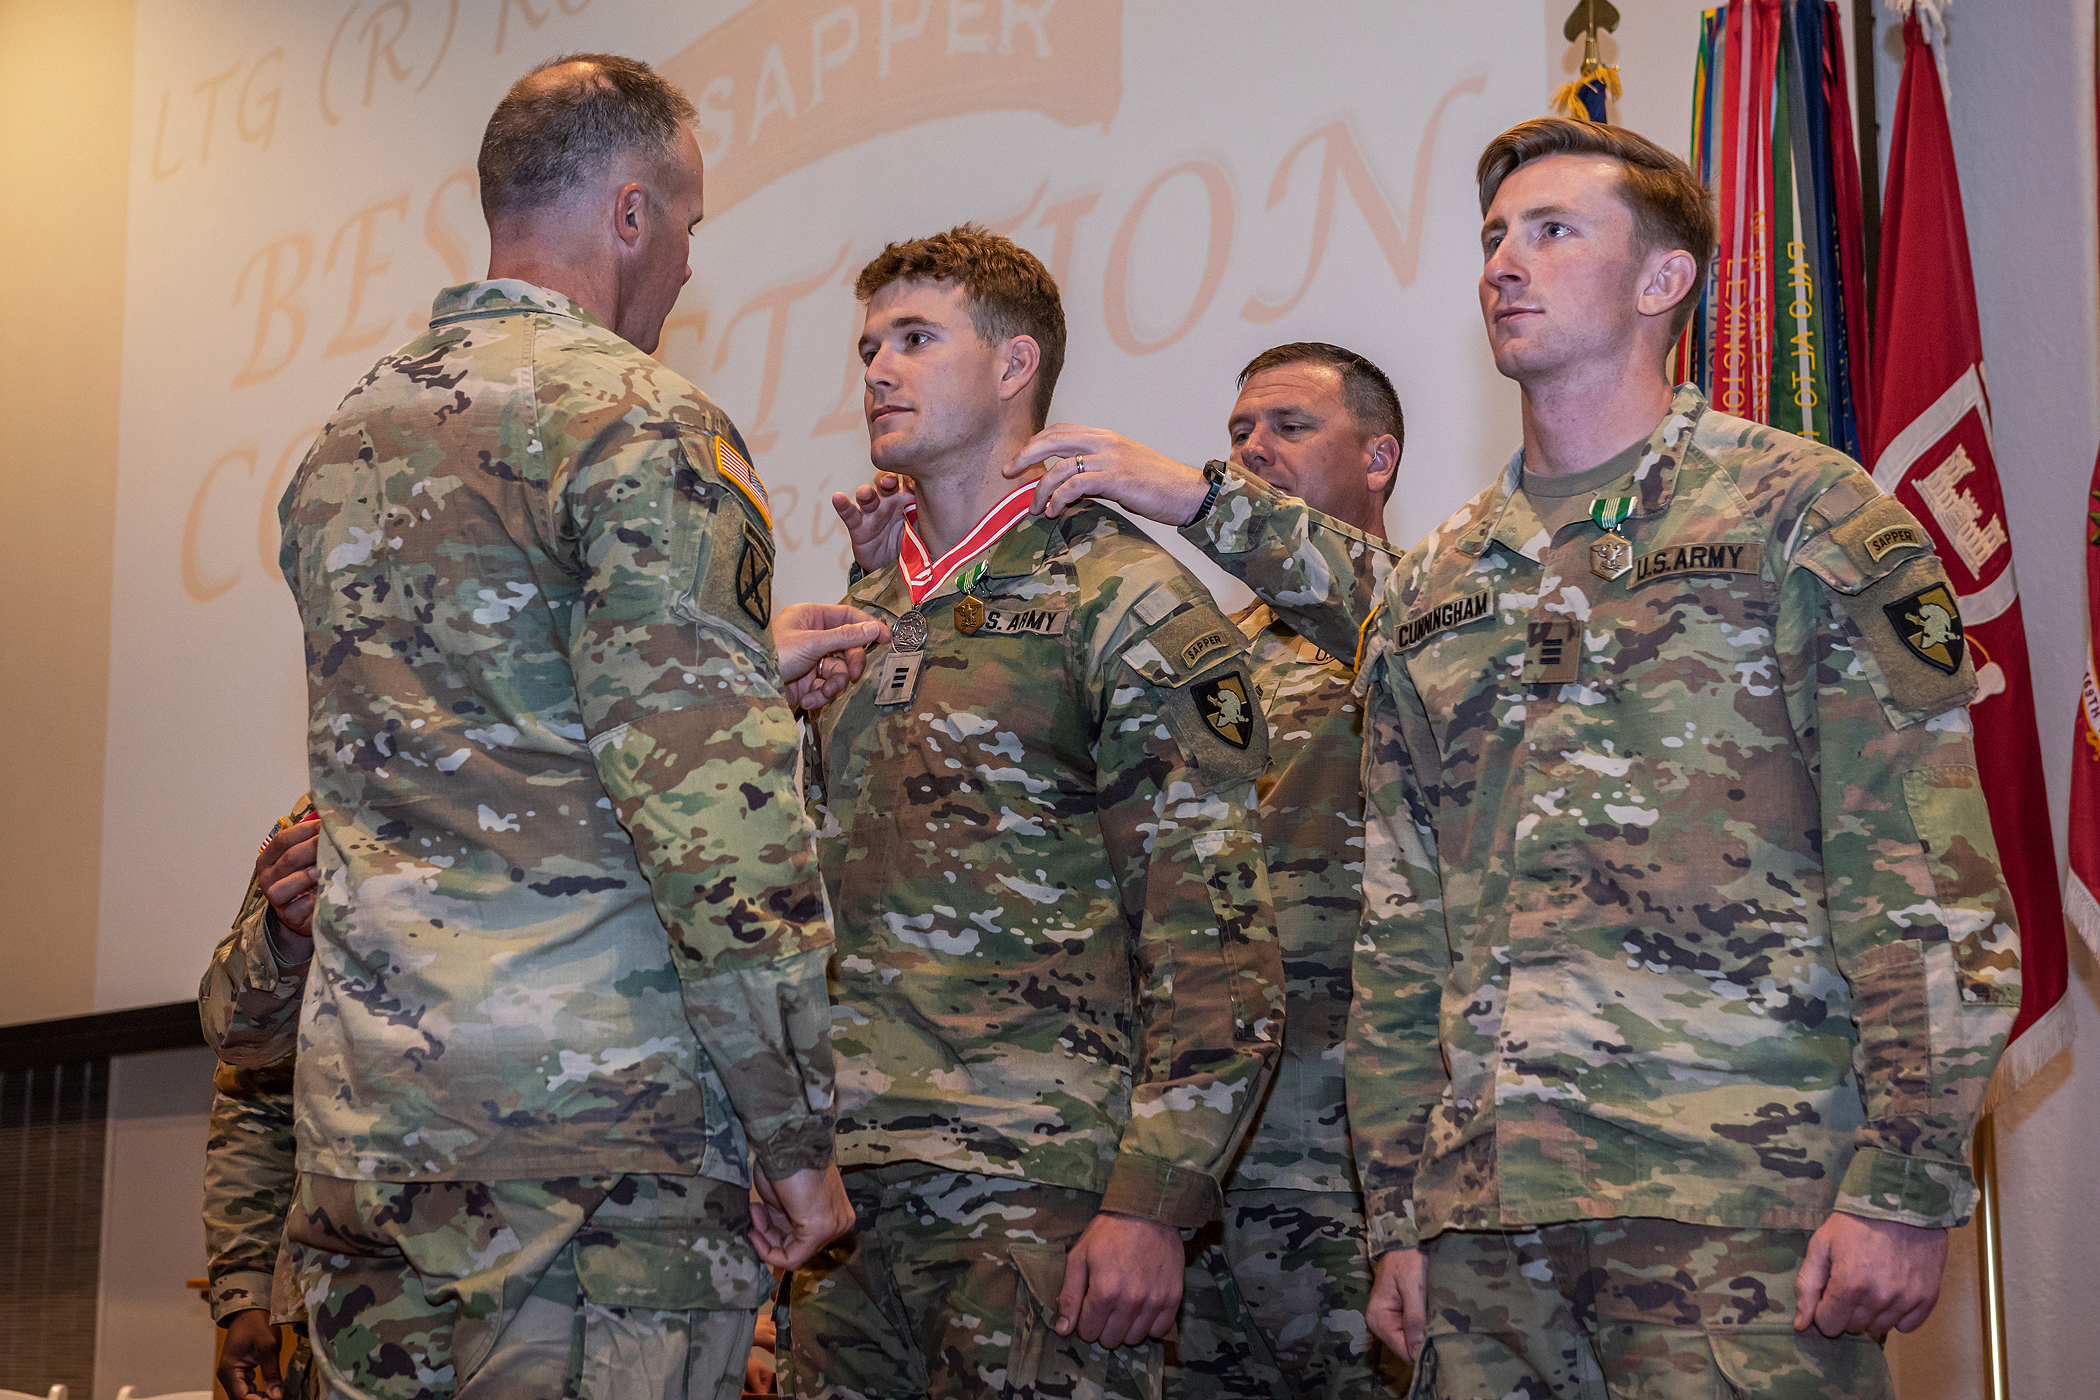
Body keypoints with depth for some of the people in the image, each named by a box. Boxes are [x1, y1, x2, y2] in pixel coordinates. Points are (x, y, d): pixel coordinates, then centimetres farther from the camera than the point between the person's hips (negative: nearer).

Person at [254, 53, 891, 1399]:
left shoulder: (342, 440, 16)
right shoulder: (641, 425, -10)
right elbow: (720, 818, -17)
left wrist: (755, 666, 30)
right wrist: (795, 1132, -11)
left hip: (356, 1117, 8)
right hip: (595, 1107, -8)